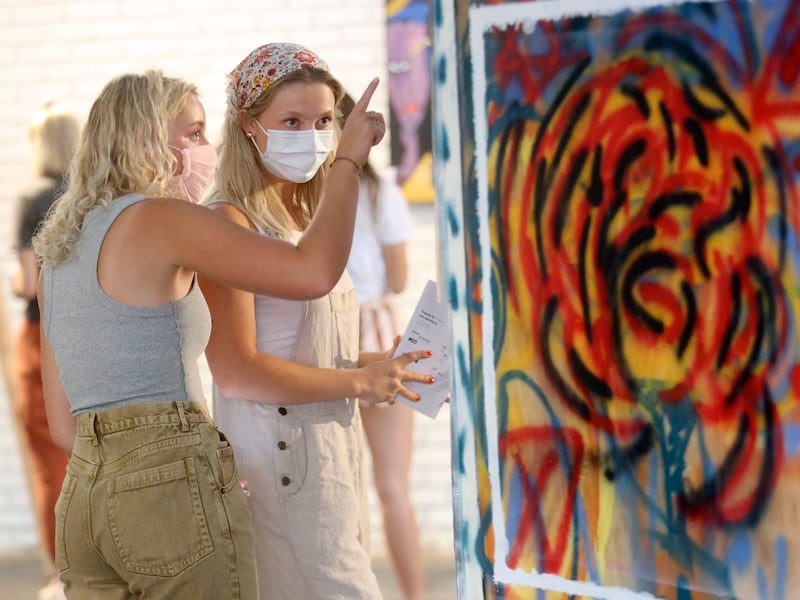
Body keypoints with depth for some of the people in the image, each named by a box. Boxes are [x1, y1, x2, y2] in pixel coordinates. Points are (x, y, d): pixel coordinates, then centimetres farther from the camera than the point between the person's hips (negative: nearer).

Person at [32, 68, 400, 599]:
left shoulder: (58, 253, 17)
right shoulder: (158, 220, -7)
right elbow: (314, 272, -16)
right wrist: (348, 160, -4)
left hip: (84, 502, 8)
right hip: (175, 491, -8)